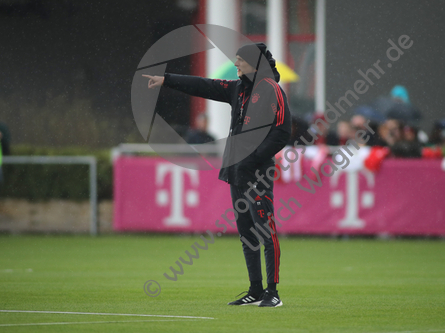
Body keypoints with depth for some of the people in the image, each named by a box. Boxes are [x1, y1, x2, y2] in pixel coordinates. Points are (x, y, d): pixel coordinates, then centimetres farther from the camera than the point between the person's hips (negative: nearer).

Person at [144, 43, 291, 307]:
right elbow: (204, 87, 18)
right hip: (237, 171, 9)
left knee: (266, 231, -10)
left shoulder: (271, 90, -7)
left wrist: (254, 159, -17)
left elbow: (282, 131, -12)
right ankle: (256, 292, 15)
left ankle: (273, 293, -10)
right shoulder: (238, 89, 18)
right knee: (246, 232, 10)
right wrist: (166, 80, 13)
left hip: (258, 171, -9)